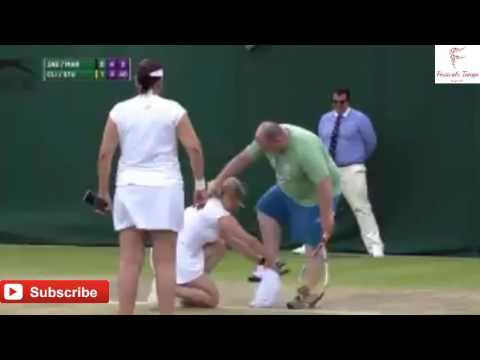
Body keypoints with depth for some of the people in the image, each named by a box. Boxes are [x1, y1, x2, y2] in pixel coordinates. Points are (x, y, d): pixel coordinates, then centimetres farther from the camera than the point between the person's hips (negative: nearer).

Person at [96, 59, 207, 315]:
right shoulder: (173, 110, 0)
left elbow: (105, 153, 2)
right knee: (165, 262, -2)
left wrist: (103, 191, 10)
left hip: (129, 188, 2)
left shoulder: (120, 111, 4)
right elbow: (194, 148, -6)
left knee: (129, 262, 2)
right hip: (164, 188, -2)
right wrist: (200, 183, 3)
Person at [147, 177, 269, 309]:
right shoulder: (221, 216, -7)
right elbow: (250, 241, -7)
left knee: (219, 245, 23)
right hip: (178, 258, -9)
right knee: (212, 299, 3)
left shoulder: (208, 207, 21)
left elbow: (233, 240, 28)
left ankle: (187, 287, 13)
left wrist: (259, 259, 26)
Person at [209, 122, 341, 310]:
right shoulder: (269, 138, -18)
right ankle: (272, 266, 12)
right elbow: (243, 158, -7)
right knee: (266, 208, 13)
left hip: (316, 195, -9)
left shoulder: (305, 149, -41)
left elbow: (324, 183, -39)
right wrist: (218, 182, -7)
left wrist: (327, 217, -38)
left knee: (313, 241, -7)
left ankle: (310, 292, -3)